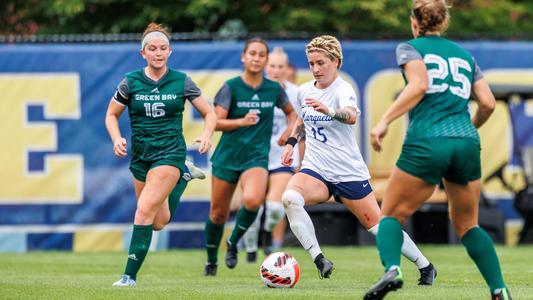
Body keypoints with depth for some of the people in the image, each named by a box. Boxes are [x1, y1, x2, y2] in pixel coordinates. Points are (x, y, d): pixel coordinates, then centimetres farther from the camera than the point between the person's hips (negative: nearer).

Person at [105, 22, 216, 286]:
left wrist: (206, 135, -15)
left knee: (145, 211, -19)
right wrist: (117, 139, -11)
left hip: (170, 153, -4)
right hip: (140, 155, 4)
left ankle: (130, 275, -13)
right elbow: (111, 115, 9)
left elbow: (209, 113, 5)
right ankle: (182, 179, 42)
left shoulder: (181, 81, -4)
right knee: (158, 223, 11)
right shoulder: (131, 82, -2)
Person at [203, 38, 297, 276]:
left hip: (257, 156, 0)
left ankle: (233, 243, -3)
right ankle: (211, 261, 30)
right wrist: (243, 121, -25)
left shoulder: (274, 89, 2)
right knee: (218, 213, 6)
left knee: (252, 200, -29)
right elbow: (216, 122, -11)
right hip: (227, 156, 0)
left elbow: (290, 112, 22)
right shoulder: (231, 87, -6)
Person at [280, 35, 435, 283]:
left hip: (349, 172, -4)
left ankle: (425, 267, 22)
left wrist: (330, 111, -58)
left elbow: (351, 115, -38)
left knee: (378, 226, 0)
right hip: (315, 170, 4)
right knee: (290, 198, -29)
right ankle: (318, 259, -26)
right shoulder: (304, 91, 6)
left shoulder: (343, 90, -14)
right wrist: (291, 142, 13)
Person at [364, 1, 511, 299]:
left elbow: (419, 84, -12)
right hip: (467, 143, 4)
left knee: (392, 215, 8)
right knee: (467, 224, 19)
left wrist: (384, 121, -15)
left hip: (426, 143, -4)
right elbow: (488, 103, 13)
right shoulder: (464, 54, 22)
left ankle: (392, 269, -20)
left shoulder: (410, 48, 9)